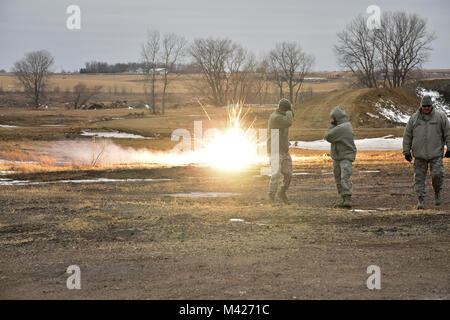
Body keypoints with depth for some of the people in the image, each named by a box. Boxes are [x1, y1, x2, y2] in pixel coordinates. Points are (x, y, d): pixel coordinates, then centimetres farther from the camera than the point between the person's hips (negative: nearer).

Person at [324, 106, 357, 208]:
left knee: (345, 178, -21)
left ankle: (348, 200, -30)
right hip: (337, 158, 10)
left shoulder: (341, 128, -20)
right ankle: (344, 200, 16)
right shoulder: (347, 125, 11)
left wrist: (332, 125, -2)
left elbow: (328, 137, -15)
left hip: (346, 157, -10)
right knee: (338, 179, 11)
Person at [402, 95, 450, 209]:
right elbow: (407, 136, 9)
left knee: (437, 174, -11)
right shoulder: (414, 118, 5)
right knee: (419, 177, 0)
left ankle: (437, 192, 17)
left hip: (436, 154, -1)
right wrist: (406, 152, 7)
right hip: (419, 155, 1)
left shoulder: (440, 117, 2)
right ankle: (420, 200, 7)